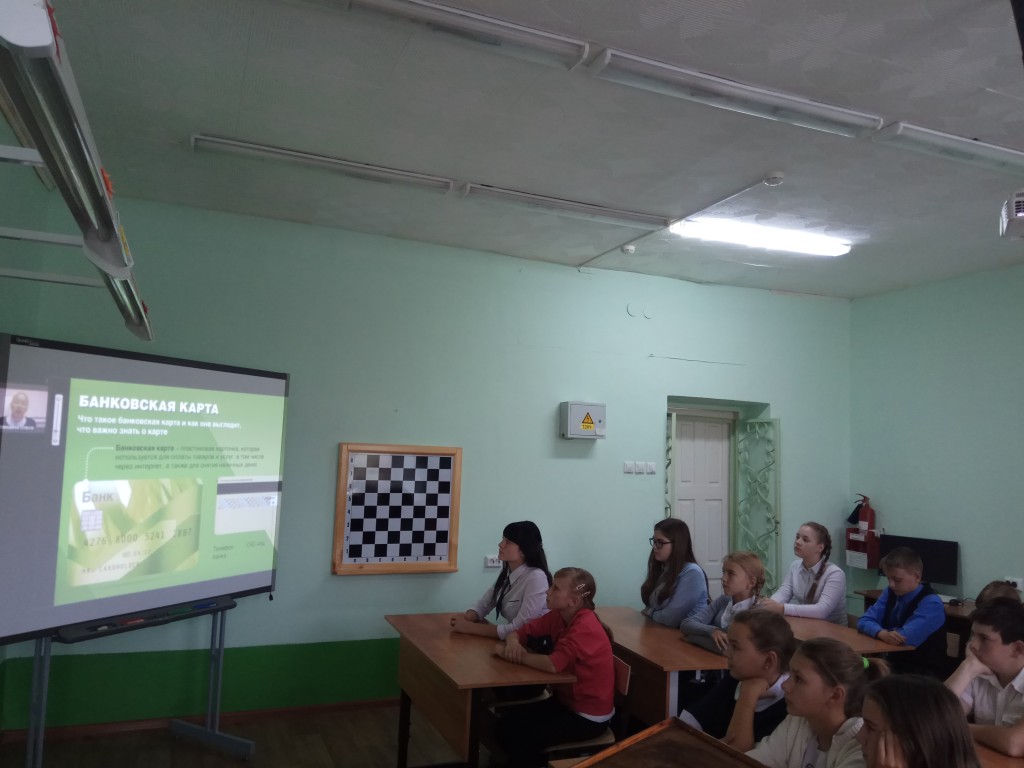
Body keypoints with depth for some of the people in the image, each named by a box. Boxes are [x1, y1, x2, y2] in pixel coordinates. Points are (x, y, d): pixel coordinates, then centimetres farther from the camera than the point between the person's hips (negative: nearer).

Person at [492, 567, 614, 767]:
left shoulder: (585, 627, -28)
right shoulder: (558, 616, -2)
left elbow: (552, 664, -38)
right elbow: (521, 631, 4)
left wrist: (515, 654, -24)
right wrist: (512, 642, -21)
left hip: (589, 716, -8)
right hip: (565, 700, 8)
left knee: (522, 738, -18)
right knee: (506, 724, -3)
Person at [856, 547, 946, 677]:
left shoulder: (931, 604, -16)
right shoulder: (889, 593, 3)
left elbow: (907, 637, -26)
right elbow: (864, 622, -4)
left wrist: (882, 632, -7)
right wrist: (882, 633, -25)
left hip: (925, 673, -6)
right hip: (895, 665, 6)